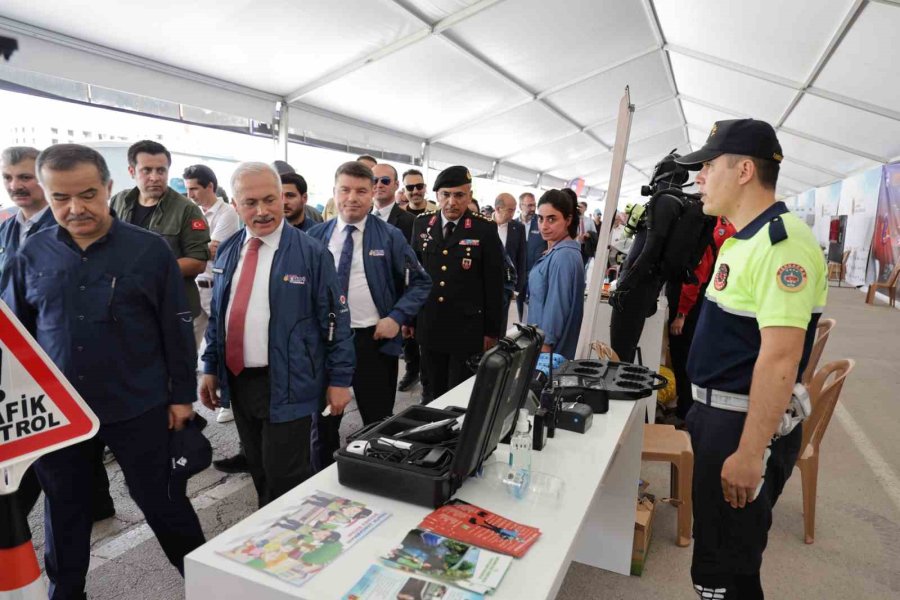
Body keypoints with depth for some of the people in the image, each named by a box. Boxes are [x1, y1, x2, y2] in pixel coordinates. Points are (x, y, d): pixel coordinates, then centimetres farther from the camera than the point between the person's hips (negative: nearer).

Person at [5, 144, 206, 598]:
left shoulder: (150, 250, -8)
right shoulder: (33, 254, 1)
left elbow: (176, 329, -5)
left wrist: (181, 395, -4)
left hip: (137, 407, -3)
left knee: (161, 500, 10)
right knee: (64, 506, 20)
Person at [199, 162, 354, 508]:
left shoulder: (311, 253, -10)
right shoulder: (227, 252, 7)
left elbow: (335, 320, -9)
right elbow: (216, 314, 14)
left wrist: (339, 379, -10)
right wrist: (210, 367, 12)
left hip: (286, 383, -5)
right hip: (237, 379, 5)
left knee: (284, 477, 1)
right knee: (258, 470, 18)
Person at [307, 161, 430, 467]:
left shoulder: (390, 237, -3)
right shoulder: (316, 236, 4)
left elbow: (420, 282, 0)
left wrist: (397, 318, -12)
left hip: (374, 340, -2)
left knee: (378, 424, 12)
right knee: (324, 420, 17)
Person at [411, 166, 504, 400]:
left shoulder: (485, 229, -8)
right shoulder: (422, 224, 3)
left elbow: (494, 284, -6)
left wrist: (492, 330, -5)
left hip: (467, 330, -3)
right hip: (429, 327, 4)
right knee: (432, 394, 15)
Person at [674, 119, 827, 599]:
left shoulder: (782, 242, -21)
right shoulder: (742, 240, 11)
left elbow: (780, 359, -26)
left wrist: (749, 453, -25)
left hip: (747, 423, -10)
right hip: (718, 412, 10)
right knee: (716, 551, 24)